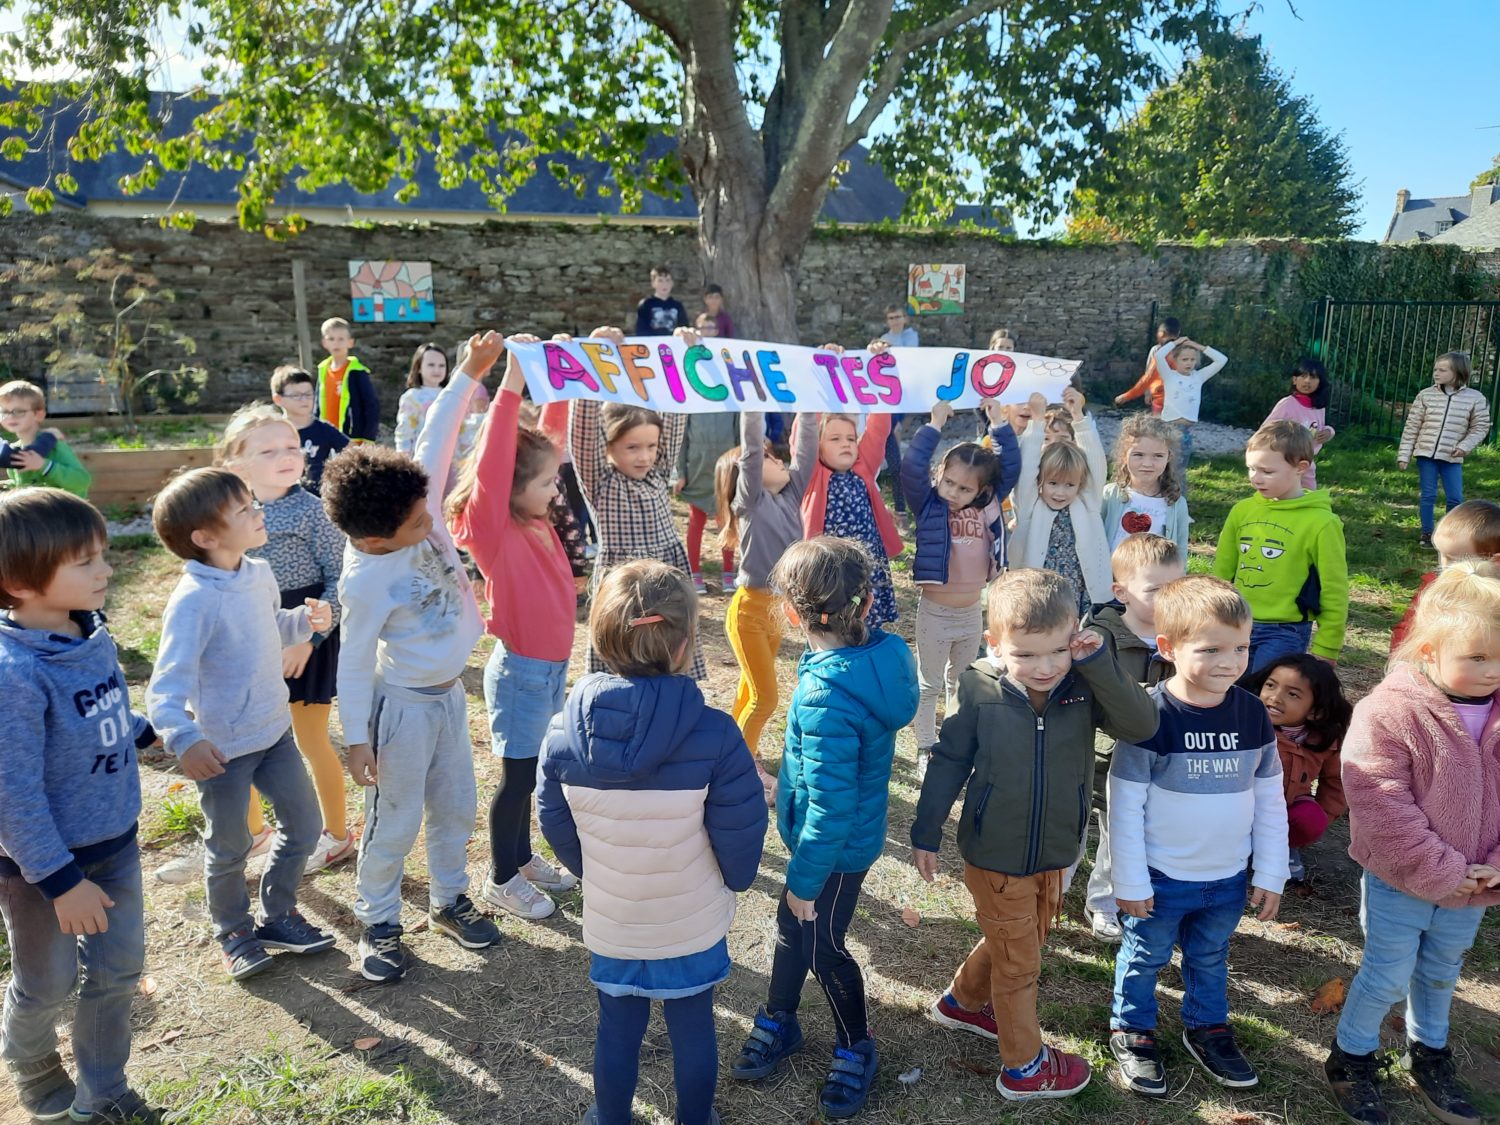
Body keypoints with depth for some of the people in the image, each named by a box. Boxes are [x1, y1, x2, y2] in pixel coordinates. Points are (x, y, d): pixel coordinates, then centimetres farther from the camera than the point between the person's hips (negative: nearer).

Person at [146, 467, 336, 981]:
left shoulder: (260, 574, -3)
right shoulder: (194, 600, -25)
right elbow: (167, 686, -29)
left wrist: (306, 621, -6)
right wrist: (184, 739, -46)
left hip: (275, 731, 7)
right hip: (224, 747, -7)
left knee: (304, 827, 16)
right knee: (230, 848, 13)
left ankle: (277, 915, 38)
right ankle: (234, 932, 39)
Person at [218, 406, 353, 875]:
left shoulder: (312, 511, -15)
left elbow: (340, 580, -15)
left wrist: (309, 637, -21)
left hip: (305, 635, -5)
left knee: (311, 739, 7)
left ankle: (337, 834, 28)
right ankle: (253, 829, 39)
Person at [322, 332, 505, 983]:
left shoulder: (420, 505, -11)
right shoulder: (367, 581, -26)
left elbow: (436, 441, -8)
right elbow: (355, 663, -19)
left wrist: (470, 375, -13)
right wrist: (357, 739, -15)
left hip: (449, 691, 7)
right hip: (403, 704, -7)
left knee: (456, 807, 18)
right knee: (395, 821, 8)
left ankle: (449, 899, 38)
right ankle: (378, 921, 28)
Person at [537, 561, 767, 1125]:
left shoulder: (565, 734, -19)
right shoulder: (714, 735, -28)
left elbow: (557, 827, -5)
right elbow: (741, 834, -17)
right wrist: (735, 880, 5)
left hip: (608, 924, 2)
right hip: (695, 925, -2)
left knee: (617, 1030, 24)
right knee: (693, 1029, 22)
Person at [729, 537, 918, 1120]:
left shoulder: (827, 698, -37)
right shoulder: (881, 653, -12)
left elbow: (831, 808, -30)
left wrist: (805, 879, -16)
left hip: (836, 850, -8)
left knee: (821, 945, 16)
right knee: (791, 924, 25)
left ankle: (856, 1049, 41)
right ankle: (778, 1021, 48)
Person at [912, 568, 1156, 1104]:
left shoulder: (1085, 686, -16)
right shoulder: (980, 690, -20)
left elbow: (1142, 724, -29)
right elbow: (949, 763, -9)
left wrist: (1099, 662, -34)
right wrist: (926, 833, -3)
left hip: (1055, 854, 4)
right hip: (995, 858, -4)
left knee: (1021, 940, 26)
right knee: (1019, 959, 13)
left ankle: (964, 1001, 53)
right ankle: (1024, 1066, 35)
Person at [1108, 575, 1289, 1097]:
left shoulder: (1252, 714, -8)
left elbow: (1270, 800, 2)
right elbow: (1125, 806, -16)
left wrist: (1270, 874, 4)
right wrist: (1130, 882, -12)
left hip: (1230, 879, 4)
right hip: (1161, 879, -4)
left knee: (1211, 958, 24)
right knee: (1145, 959, 16)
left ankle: (1207, 1027, 47)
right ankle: (1132, 1030, 37)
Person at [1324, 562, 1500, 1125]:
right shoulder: (1388, 711, -24)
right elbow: (1380, 805, -24)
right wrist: (1439, 871, -20)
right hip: (1400, 882, -5)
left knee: (1442, 972, 24)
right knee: (1388, 974, 8)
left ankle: (1428, 1051, 47)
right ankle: (1351, 1057, 30)